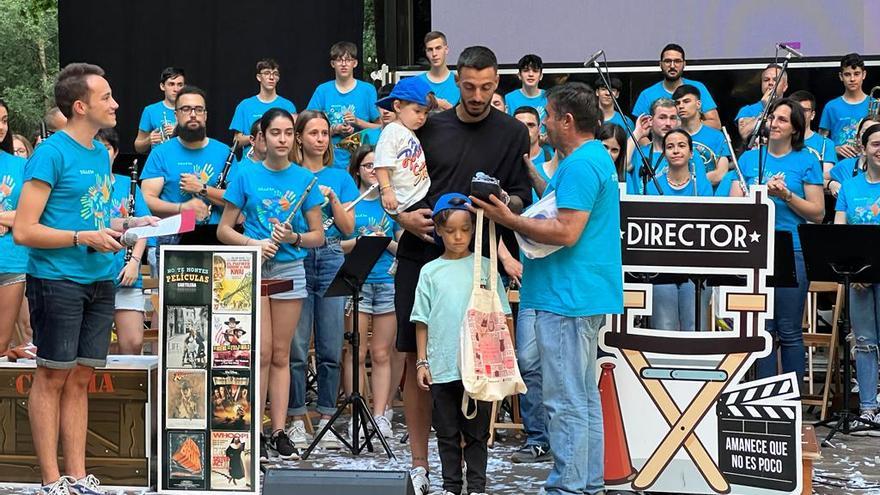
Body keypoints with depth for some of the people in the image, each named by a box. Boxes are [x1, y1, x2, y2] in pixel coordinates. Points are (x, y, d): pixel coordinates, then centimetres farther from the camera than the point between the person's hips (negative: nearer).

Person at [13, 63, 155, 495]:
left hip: (99, 280, 7)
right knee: (52, 377, 0)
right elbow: (23, 231, -15)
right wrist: (85, 238, -19)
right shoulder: (51, 153, -12)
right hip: (57, 280, -7)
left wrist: (126, 226, 6)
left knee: (80, 378, 10)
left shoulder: (100, 152, 13)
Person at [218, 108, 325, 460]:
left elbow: (318, 235, 7)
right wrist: (254, 244, -14)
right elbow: (223, 230, 2)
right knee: (261, 353, -7)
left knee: (280, 354, 5)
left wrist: (294, 238, -12)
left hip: (290, 269, 2)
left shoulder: (304, 179, 5)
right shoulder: (246, 177, 0)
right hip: (254, 269, -2)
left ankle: (279, 431, 8)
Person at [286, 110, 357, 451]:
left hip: (331, 261, 2)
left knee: (330, 349, 2)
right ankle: (297, 420, 5)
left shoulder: (339, 178, 12)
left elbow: (348, 229, 6)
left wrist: (332, 199, -8)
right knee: (297, 348, -3)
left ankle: (326, 420, 10)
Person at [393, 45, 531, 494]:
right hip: (420, 255, 2)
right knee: (417, 360, 2)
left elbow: (524, 199, 2)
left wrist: (503, 202, -20)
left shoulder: (513, 134, 5)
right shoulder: (429, 128, 11)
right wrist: (404, 216, -5)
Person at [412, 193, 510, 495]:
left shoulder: (484, 267, 2)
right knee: (447, 433, 9)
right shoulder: (430, 272, 5)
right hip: (441, 367, 1)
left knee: (476, 432, 5)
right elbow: (422, 321, 7)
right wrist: (422, 362, 3)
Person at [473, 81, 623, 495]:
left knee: (566, 401, -7)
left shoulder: (580, 165, -17)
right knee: (584, 396, 15)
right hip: (587, 297, 11)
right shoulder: (598, 157, 17)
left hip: (566, 299, -11)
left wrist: (510, 220, -19)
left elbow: (566, 232, -23)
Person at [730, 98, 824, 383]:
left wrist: (786, 195, -13)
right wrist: (763, 192, -11)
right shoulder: (749, 159, 12)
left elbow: (818, 213, 0)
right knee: (763, 330, 4)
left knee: (789, 332, -1)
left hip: (792, 251, -3)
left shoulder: (806, 162, 4)